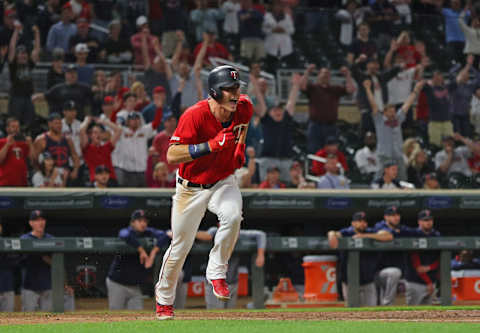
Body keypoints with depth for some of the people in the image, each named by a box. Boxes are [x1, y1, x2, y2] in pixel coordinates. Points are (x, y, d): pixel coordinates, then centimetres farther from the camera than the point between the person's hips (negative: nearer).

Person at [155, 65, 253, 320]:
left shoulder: (243, 108, -11)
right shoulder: (195, 115, -27)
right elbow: (172, 155, -32)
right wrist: (211, 145, -38)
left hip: (223, 182, 3)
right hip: (191, 188, -3)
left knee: (232, 216, -31)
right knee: (181, 246, 6)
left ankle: (216, 273, -10)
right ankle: (164, 299, 31)